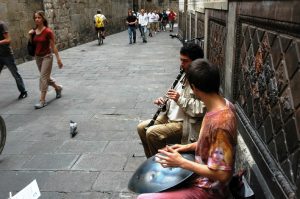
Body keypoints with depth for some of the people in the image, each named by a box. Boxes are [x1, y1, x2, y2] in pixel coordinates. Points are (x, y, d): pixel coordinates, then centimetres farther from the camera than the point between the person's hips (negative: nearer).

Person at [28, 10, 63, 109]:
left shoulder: (48, 31, -14)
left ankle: (42, 100, -2)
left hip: (47, 57, -7)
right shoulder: (34, 31, 4)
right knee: (46, 77, 17)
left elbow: (53, 46, -12)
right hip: (37, 57, 7)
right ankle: (58, 88, 41)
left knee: (43, 78, -8)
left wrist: (58, 59, -13)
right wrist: (30, 36, -3)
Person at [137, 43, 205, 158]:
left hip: (185, 124, -10)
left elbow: (200, 110, -27)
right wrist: (164, 102, 3)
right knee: (141, 127, 3)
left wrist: (180, 99, -25)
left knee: (152, 133, -23)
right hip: (170, 117, 10)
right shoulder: (185, 76, 12)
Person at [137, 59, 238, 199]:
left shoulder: (219, 123, -33)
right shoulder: (224, 104, -4)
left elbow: (222, 174, -29)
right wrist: (189, 147, 3)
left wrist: (181, 162, -24)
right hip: (202, 176, 9)